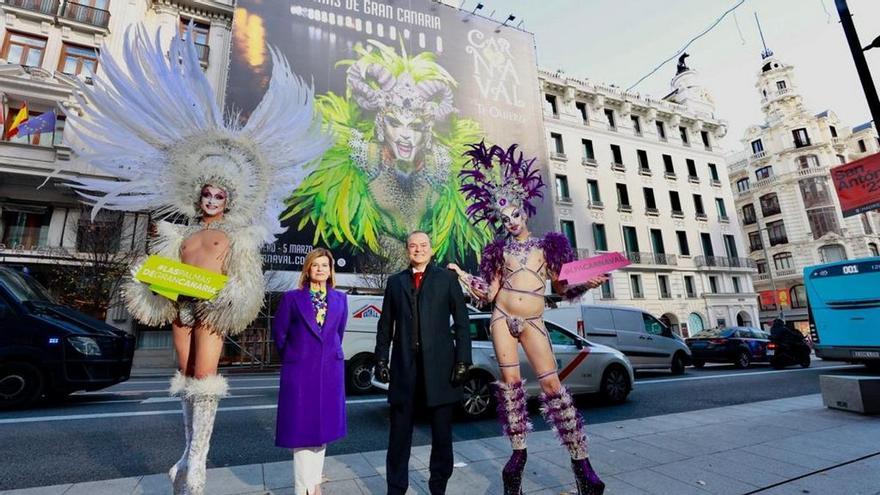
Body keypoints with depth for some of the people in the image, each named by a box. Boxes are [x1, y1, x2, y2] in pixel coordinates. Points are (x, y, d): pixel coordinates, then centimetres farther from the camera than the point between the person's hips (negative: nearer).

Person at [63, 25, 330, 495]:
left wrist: (225, 291, -18)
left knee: (204, 379, -8)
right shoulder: (179, 232, 15)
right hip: (180, 307, 5)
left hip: (212, 309, -5)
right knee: (187, 379, 11)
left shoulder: (237, 235, 2)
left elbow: (246, 280, -3)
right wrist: (157, 290, -5)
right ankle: (190, 453, 24)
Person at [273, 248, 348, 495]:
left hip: (330, 370, 3)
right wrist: (292, 358, 9)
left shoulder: (340, 299, 6)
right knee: (302, 429, 4)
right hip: (300, 370, -2)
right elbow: (278, 331, 3)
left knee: (323, 425, 11)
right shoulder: (292, 298, -2)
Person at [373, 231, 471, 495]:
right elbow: (386, 325, 10)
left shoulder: (447, 278, 4)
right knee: (399, 432, 9)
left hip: (439, 365, -1)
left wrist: (463, 360, -6)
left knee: (442, 433, 11)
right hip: (404, 365, 2)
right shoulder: (395, 281, 11)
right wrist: (381, 360, 4)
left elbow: (462, 322, 1)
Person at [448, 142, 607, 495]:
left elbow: (561, 288, 4)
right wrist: (463, 276, -3)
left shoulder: (546, 246, 5)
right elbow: (490, 293, 5)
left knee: (551, 383, -6)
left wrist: (588, 283, -12)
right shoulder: (501, 249, 7)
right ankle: (518, 451, 15)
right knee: (510, 381, -1)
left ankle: (580, 460, 4)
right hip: (502, 319, 2)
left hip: (532, 323, -1)